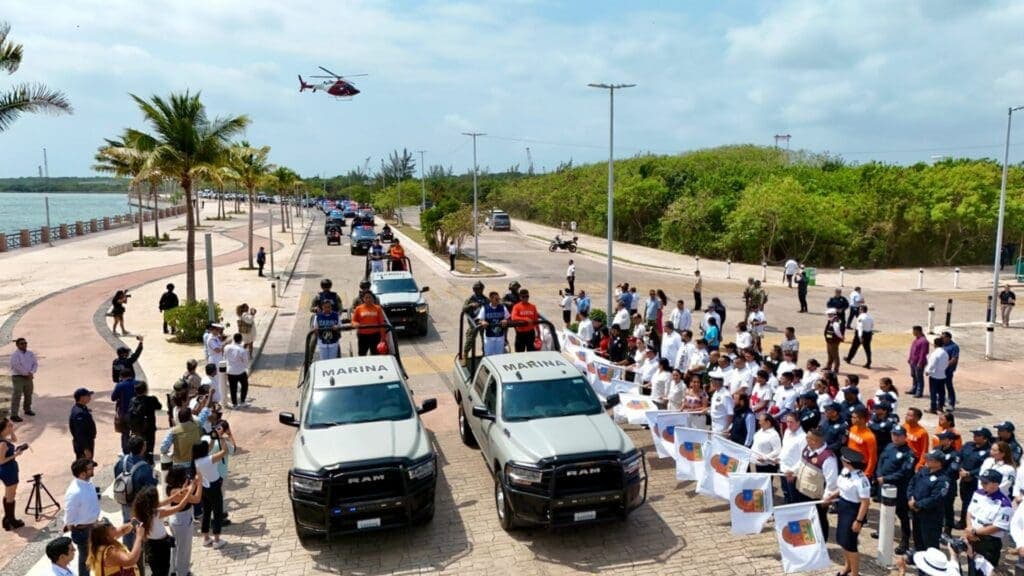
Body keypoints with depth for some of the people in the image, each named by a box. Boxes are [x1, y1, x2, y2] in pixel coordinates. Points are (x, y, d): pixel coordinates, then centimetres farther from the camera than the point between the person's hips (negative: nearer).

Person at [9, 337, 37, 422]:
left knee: (28, 395, 18)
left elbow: (35, 364, 3)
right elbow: (17, 366, -20)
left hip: (28, 378, 6)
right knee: (17, 396, -12)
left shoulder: (31, 354, 8)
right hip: (18, 377, -6)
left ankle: (27, 410, 38)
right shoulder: (15, 354, -11)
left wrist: (31, 373, -13)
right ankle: (14, 415, -13)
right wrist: (27, 374, -17)